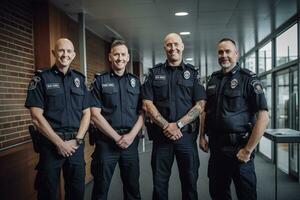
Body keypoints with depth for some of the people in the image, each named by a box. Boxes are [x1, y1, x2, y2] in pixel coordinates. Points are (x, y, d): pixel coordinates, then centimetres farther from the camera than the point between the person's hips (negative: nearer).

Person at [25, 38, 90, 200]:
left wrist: (77, 140, -7)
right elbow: (37, 117, -9)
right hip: (51, 144, -3)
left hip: (76, 144, 4)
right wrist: (60, 143, -12)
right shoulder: (41, 79, -3)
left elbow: (86, 113, 7)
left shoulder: (79, 79, 9)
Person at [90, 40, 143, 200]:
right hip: (106, 141, -2)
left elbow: (142, 113, 5)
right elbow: (95, 114, -7)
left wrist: (131, 135, -10)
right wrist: (117, 137, -11)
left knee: (133, 187, 13)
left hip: (131, 141, 3)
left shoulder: (135, 81, 9)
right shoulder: (100, 81, 0)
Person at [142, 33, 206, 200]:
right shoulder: (154, 73, 6)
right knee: (159, 183, 10)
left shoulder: (193, 73, 6)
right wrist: (166, 126, -12)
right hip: (161, 135, 0)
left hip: (187, 135, 0)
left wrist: (178, 125, -13)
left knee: (190, 181, 10)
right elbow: (147, 104, -1)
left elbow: (200, 105, -2)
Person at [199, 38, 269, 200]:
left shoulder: (247, 78, -8)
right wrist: (202, 136, 7)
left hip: (238, 148, -5)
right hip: (215, 147, 5)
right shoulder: (213, 79, 9)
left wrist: (248, 150, -17)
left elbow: (263, 117, -15)